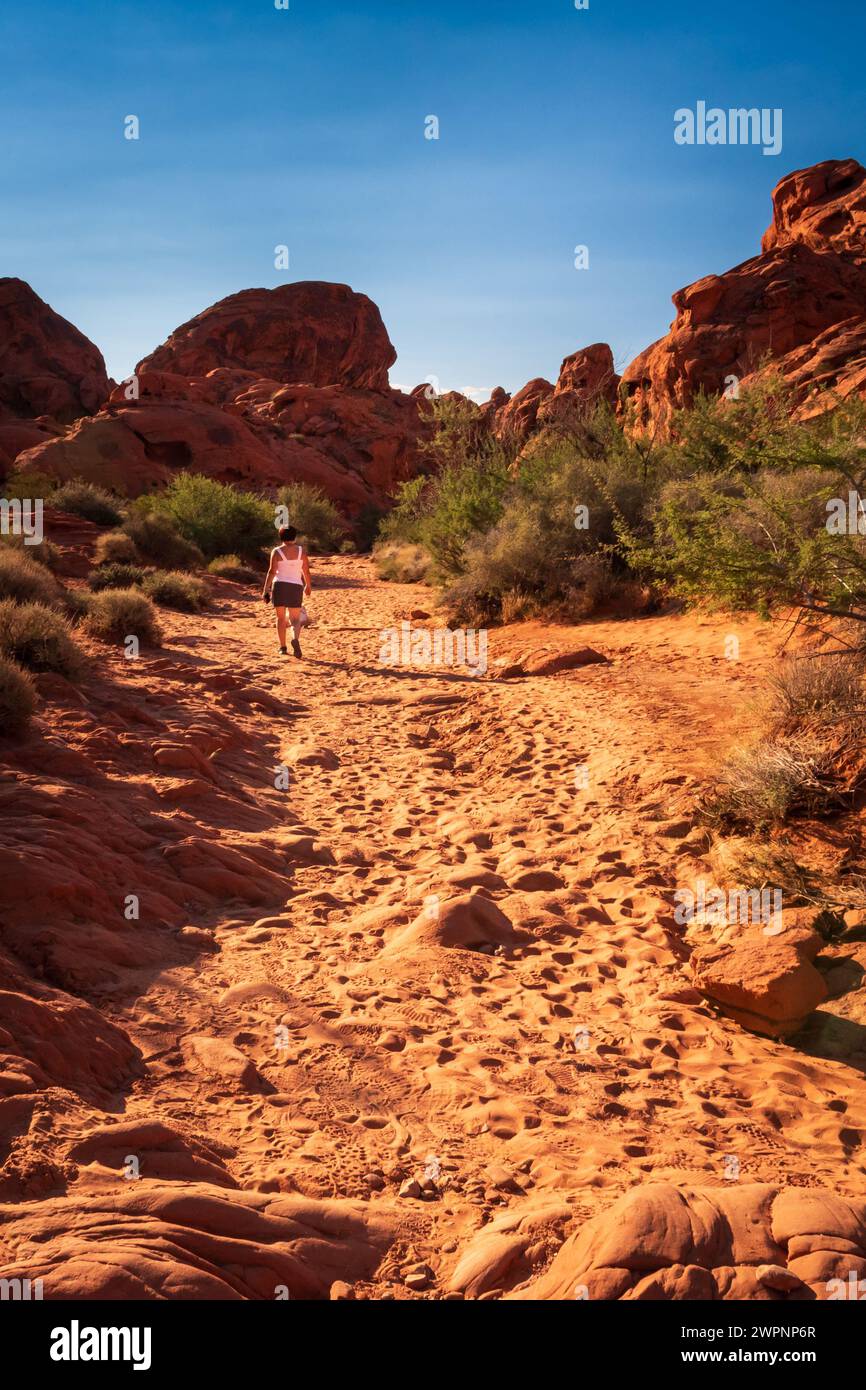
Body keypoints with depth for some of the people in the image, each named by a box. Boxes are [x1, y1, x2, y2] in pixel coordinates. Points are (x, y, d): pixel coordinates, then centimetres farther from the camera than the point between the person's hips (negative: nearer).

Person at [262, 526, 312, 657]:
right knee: (295, 618, 5)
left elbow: (272, 571, -8)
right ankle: (295, 638, -25)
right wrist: (308, 585, 19)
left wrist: (266, 589, -6)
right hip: (296, 586, 1)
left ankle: (283, 648, 9)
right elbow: (306, 570, 5)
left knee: (280, 618, 10)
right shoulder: (301, 550, 3)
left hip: (280, 585, -1)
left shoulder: (276, 551, -2)